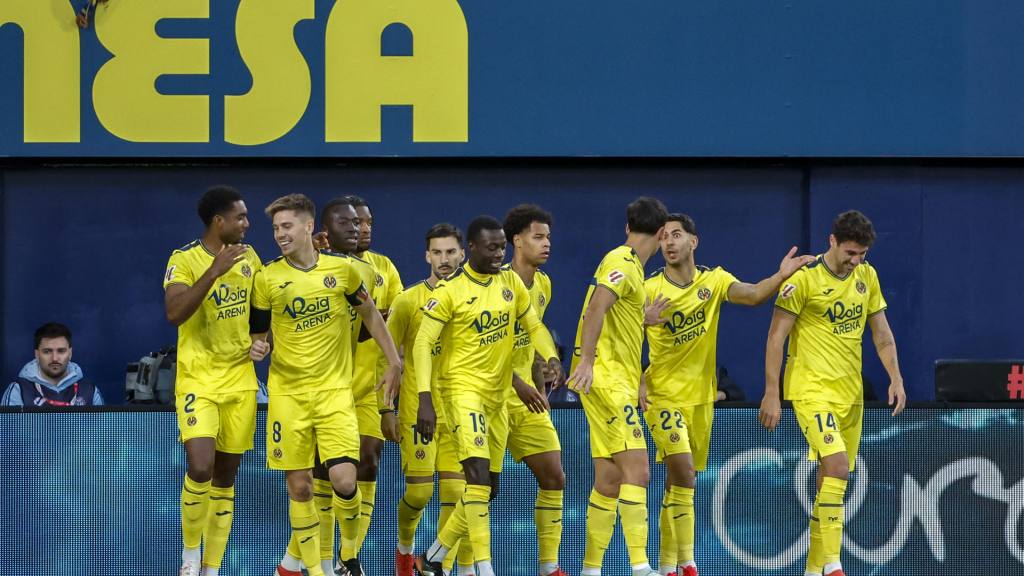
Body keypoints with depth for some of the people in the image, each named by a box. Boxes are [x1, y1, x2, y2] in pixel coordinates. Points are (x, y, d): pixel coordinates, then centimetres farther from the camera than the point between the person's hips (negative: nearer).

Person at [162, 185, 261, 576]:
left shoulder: (248, 257, 6)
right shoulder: (184, 260, -12)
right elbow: (174, 313, -27)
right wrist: (214, 271, -32)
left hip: (240, 379, 6)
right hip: (198, 380, -5)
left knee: (226, 476, 7)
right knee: (200, 468, -20)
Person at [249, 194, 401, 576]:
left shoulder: (342, 269, 0)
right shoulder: (267, 278, -1)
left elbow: (369, 313, 15)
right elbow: (259, 333, 7)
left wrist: (394, 361, 13)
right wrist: (256, 348, -16)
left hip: (335, 390, 0)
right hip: (287, 393, 0)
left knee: (344, 481, -13)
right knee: (299, 486, 0)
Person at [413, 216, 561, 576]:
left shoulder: (511, 283, 6)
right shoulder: (450, 290, -12)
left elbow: (534, 326, 15)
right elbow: (422, 344, -13)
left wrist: (551, 358, -6)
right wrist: (424, 400, -21)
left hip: (497, 395, 7)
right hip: (462, 388, -7)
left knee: (487, 487, 9)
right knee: (478, 472, -21)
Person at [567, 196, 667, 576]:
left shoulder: (629, 264, 19)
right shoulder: (623, 263, -10)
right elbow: (596, 307, -24)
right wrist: (587, 360, -32)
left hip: (616, 381, 10)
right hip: (605, 378, -10)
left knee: (609, 481, 10)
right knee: (636, 470, -16)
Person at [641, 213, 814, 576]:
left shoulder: (714, 281, 1)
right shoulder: (649, 290, -8)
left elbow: (753, 295, -15)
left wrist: (782, 275, -30)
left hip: (701, 396, 4)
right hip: (664, 395, -4)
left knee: (680, 484, 11)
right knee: (683, 473, -20)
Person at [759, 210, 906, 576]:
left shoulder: (867, 276, 9)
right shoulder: (804, 278, -10)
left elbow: (881, 332, 17)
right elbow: (776, 337, -8)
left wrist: (896, 379, 6)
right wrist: (771, 394, -11)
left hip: (850, 393, 6)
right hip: (812, 390, -6)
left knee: (832, 477, 7)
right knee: (837, 467, -21)